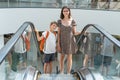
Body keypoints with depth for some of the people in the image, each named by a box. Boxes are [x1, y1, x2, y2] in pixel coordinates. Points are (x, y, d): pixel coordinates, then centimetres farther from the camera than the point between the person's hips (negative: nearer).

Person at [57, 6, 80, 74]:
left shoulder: (72, 21, -3)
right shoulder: (60, 21, -4)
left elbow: (74, 33, -1)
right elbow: (59, 33, -2)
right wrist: (58, 44, -6)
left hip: (70, 41, 0)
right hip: (63, 41, 1)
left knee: (69, 57, 6)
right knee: (62, 57, 9)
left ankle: (68, 73, 17)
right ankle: (61, 72, 21)